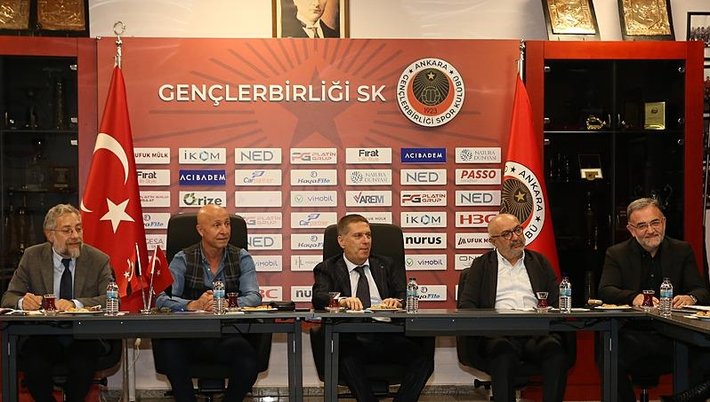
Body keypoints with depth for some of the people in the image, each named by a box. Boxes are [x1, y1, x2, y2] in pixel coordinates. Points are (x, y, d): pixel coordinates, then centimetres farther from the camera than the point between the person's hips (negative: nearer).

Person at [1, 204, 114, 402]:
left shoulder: (99, 260, 1)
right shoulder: (32, 257, 6)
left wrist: (75, 304, -29)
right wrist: (22, 302, -22)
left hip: (84, 340, -1)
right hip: (43, 339, 1)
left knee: (82, 364, -32)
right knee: (32, 363, -31)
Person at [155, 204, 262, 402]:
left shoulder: (241, 258, 8)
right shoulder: (183, 259, 5)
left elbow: (254, 297, -6)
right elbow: (162, 298, -7)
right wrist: (193, 305, -27)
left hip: (229, 335, 0)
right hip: (191, 337, 0)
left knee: (248, 359, -32)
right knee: (167, 349, -33)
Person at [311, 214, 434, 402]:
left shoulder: (387, 265, 23)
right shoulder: (327, 269, 15)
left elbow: (406, 296, 10)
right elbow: (319, 298, -4)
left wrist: (397, 301, -16)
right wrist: (343, 300, -27)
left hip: (389, 337, 2)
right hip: (352, 339, -2)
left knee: (424, 352, -27)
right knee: (347, 355, -37)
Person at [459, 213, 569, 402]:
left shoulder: (539, 261, 23)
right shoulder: (481, 265, 18)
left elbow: (557, 301, 16)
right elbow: (467, 305, 9)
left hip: (536, 332, 2)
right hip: (499, 333, -1)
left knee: (554, 348, -32)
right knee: (503, 351, -36)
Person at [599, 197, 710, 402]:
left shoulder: (682, 251, 11)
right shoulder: (616, 254, 7)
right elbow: (605, 291, -7)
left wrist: (691, 298, -21)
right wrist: (634, 297, -27)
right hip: (632, 334, -1)